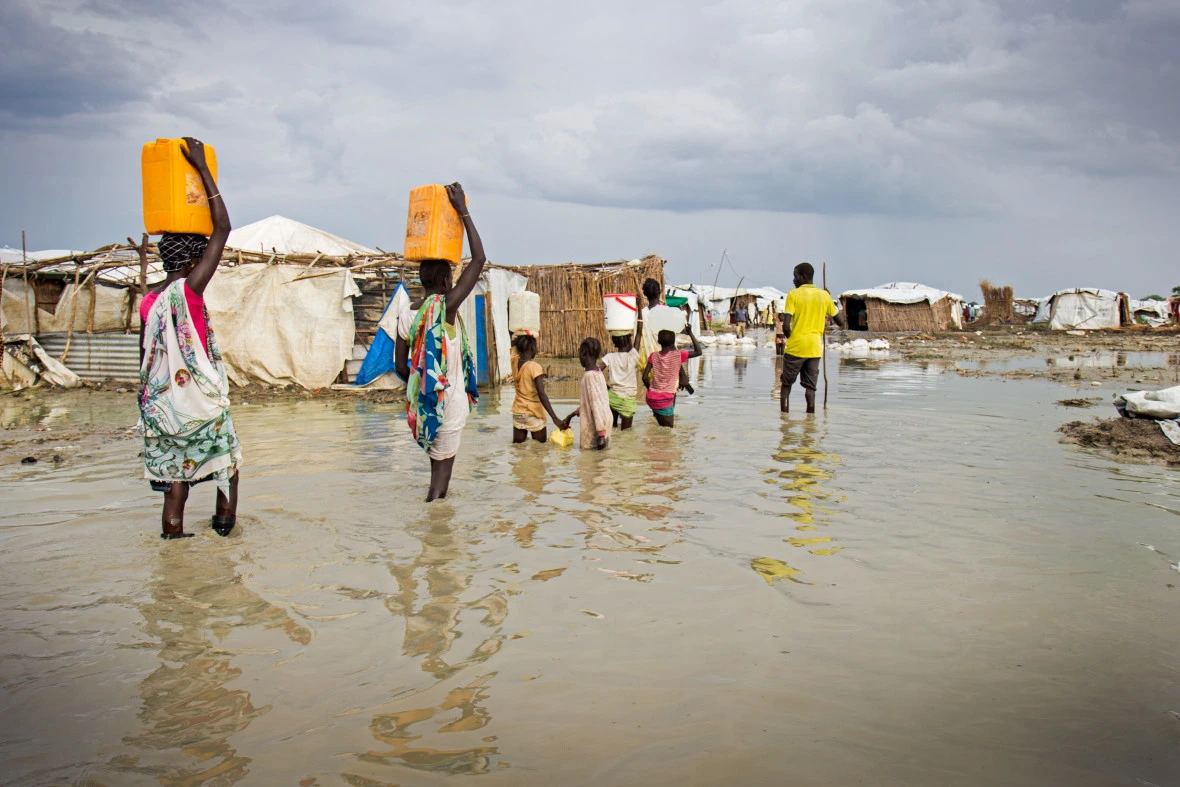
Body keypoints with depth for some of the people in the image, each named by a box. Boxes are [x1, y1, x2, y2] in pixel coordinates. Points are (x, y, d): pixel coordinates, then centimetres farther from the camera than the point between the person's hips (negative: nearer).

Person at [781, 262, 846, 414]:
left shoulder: (793, 294, -6)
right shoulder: (824, 295, 6)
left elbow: (786, 325, -14)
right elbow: (841, 322, 9)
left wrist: (790, 337, 4)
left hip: (795, 346, -3)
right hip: (815, 349, 3)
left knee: (786, 384, 8)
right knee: (810, 386, 7)